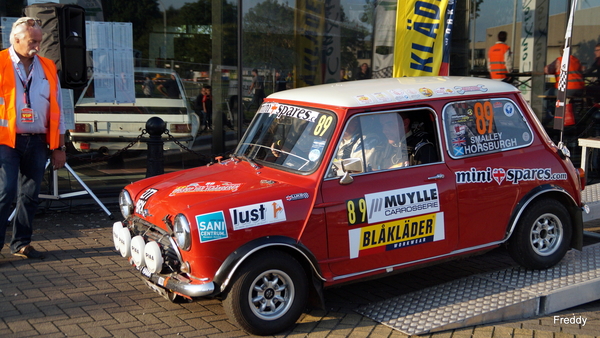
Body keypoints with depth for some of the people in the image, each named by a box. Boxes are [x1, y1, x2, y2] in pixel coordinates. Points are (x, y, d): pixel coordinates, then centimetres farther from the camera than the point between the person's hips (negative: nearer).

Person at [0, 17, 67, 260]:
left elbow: (56, 110, 15)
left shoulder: (48, 68, 12)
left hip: (37, 142, 4)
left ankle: (21, 243, 20)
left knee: (30, 195, 9)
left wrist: (59, 147, 13)